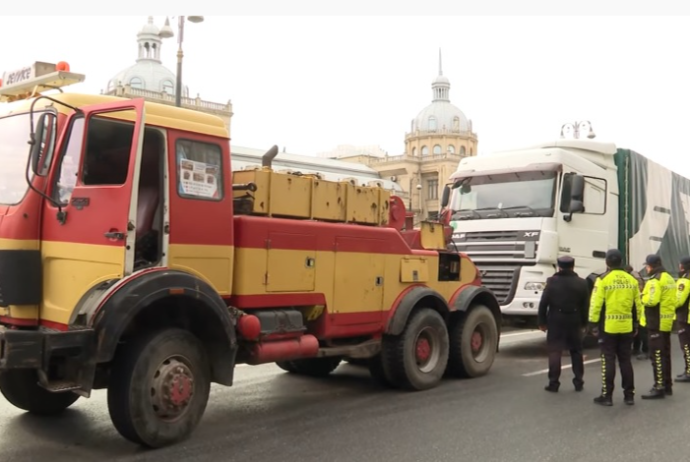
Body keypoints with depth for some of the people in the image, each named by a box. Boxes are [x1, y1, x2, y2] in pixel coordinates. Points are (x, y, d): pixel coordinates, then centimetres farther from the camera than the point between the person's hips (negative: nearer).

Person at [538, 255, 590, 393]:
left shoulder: (552, 282, -6)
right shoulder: (582, 283, 1)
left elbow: (543, 303, -6)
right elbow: (585, 305, 2)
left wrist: (542, 322, 2)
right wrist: (584, 323, 10)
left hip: (555, 322, -2)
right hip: (574, 322, 2)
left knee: (554, 352, 1)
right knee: (576, 351, 13)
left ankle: (553, 383, -1)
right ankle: (578, 381, 17)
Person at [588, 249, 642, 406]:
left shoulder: (603, 279, -9)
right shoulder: (631, 280, 7)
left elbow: (596, 304, -12)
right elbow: (637, 305, 11)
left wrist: (594, 323, -5)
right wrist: (636, 324, 19)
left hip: (608, 327, -4)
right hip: (626, 327, 4)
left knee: (608, 361, 1)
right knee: (626, 361, 13)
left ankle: (607, 396, 4)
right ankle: (629, 395, 17)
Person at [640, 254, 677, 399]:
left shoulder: (655, 281, -17)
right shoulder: (669, 279, 14)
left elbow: (651, 301, -26)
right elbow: (673, 300, 17)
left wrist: (642, 296, -9)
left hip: (656, 324, -10)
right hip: (667, 322, 10)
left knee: (657, 356, -6)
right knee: (665, 355, 15)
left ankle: (659, 388, -5)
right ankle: (667, 386, 21)